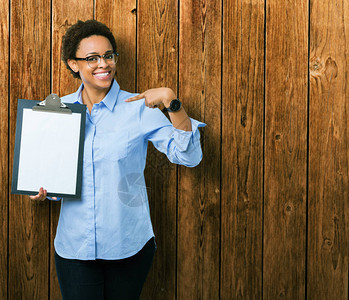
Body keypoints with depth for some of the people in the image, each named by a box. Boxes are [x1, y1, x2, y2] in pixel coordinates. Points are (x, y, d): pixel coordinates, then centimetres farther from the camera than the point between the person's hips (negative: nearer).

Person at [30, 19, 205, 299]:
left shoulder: (138, 107, -8)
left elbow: (188, 156, -13)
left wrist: (173, 103, -24)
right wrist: (43, 190, -5)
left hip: (128, 245, -1)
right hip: (74, 245, 2)